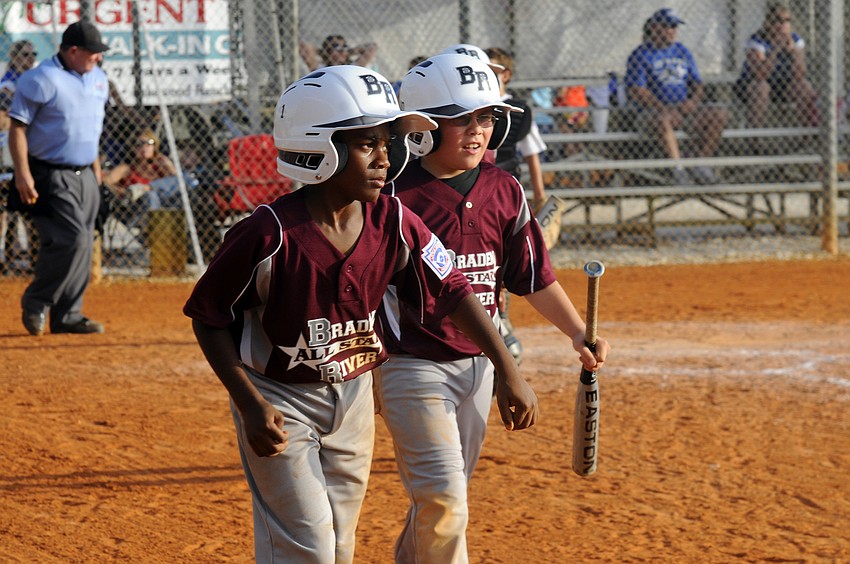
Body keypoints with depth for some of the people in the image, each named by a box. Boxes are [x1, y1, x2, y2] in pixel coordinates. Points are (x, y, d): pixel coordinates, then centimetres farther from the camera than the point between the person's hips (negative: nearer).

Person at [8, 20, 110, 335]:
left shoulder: (98, 79, 11)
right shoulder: (41, 80, -14)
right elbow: (18, 126, -13)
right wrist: (22, 174, -20)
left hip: (85, 176, 8)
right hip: (52, 177, -8)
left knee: (82, 245, 6)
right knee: (72, 240, -16)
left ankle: (68, 315, 14)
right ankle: (36, 304, 0)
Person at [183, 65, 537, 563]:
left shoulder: (394, 223, -12)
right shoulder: (272, 235, -25)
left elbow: (455, 293, -3)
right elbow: (208, 316, -16)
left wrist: (513, 375, -6)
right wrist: (250, 406, -21)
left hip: (354, 394, 6)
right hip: (279, 400, -5)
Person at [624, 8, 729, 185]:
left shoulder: (682, 52, 18)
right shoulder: (640, 55, 1)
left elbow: (697, 84, 17)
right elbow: (636, 91, -11)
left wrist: (692, 101, -7)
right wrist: (664, 108, -22)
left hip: (684, 107, 5)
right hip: (652, 110, -5)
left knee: (720, 114, -17)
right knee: (662, 118, -40)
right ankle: (677, 167, -42)